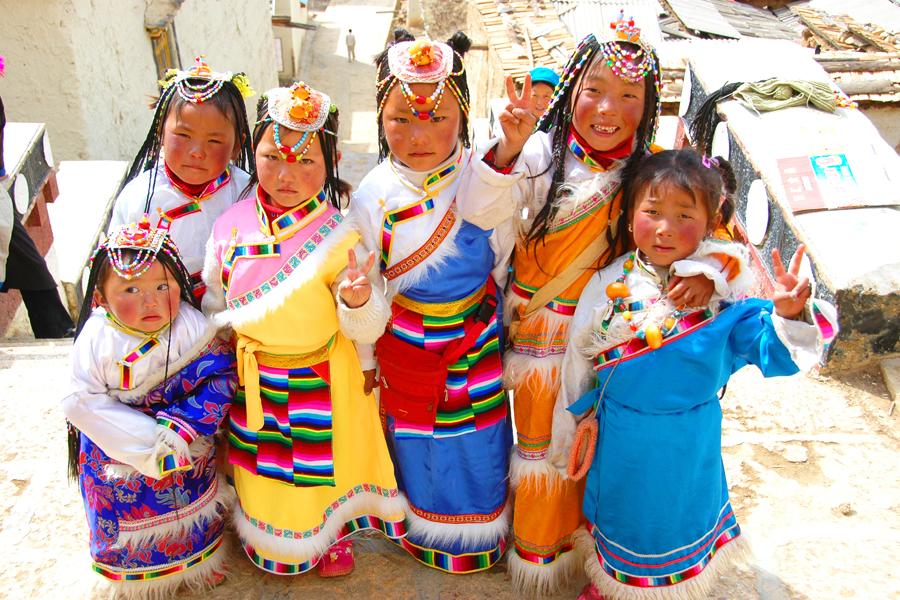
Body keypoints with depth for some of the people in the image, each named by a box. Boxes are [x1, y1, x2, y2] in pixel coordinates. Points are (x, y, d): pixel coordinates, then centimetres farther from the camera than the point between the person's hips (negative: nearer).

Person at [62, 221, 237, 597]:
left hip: (186, 448, 1)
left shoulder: (191, 327, -18)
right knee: (132, 513, 18)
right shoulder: (96, 342, -21)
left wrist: (182, 427, -28)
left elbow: (220, 374, -17)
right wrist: (148, 439, -26)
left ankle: (199, 559, 50)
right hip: (120, 451, -1)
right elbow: (88, 402, -19)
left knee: (191, 508, 22)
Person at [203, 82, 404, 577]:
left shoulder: (339, 237, -21)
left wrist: (358, 301, -39)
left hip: (321, 381, -3)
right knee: (264, 461, 23)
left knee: (324, 461, 18)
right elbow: (214, 304, 6)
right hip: (254, 381, 3)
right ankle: (265, 537, 53)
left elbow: (367, 331, -20)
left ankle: (334, 537, 49)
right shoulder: (231, 226, -11)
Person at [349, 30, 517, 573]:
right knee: (419, 453, 19)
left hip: (478, 349, 0)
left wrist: (509, 338, -10)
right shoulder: (373, 197, -13)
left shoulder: (487, 187, -17)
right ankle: (425, 539, 47)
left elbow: (506, 269, -10)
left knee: (479, 454, 17)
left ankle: (482, 543, 45)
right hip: (406, 352, 0)